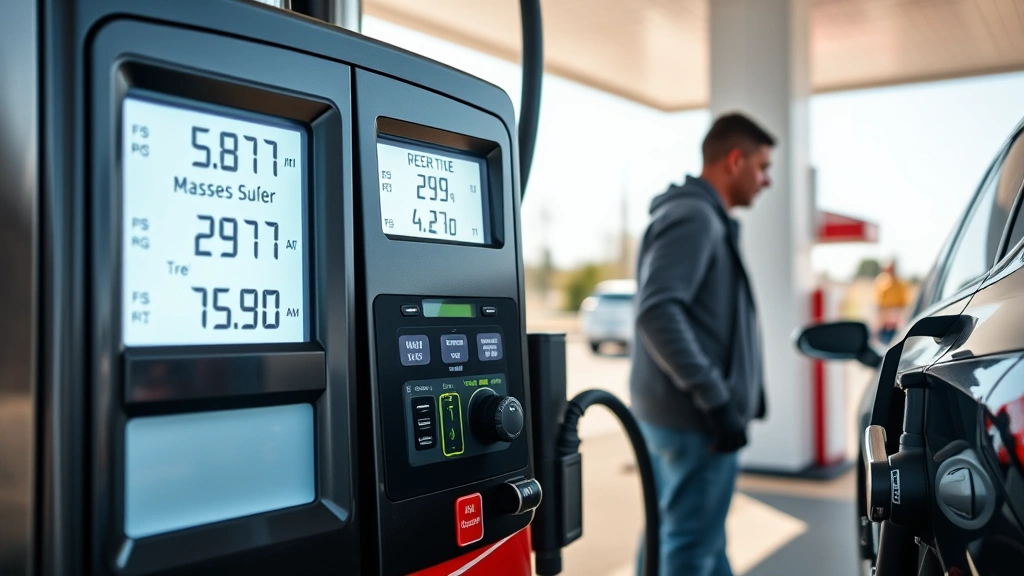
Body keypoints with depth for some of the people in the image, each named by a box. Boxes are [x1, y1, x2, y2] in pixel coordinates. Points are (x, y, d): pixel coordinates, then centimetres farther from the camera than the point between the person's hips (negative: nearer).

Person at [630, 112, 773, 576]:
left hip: (673, 410, 10)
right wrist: (715, 399, -25)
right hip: (694, 416, -10)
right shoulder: (695, 217, -15)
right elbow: (657, 312, -27)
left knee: (673, 535, 18)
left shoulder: (699, 215, 17)